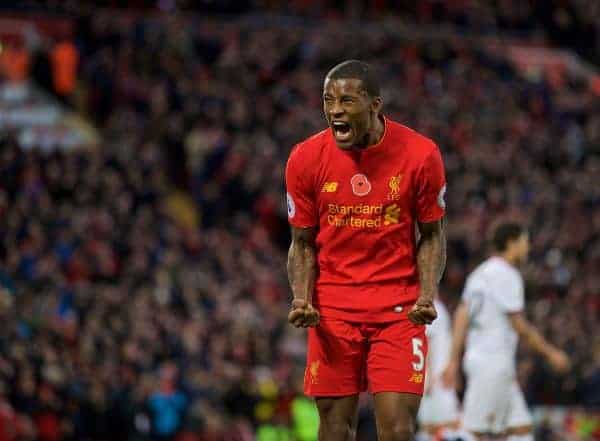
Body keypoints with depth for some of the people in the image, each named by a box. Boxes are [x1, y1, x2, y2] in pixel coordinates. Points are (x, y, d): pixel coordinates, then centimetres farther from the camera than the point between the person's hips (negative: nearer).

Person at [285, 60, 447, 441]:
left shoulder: (420, 154, -7)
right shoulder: (306, 159, -4)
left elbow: (431, 235, 4)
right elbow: (303, 243, 6)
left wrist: (427, 295, -12)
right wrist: (302, 298, -11)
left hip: (399, 309, -1)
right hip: (332, 310, 1)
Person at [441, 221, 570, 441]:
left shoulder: (480, 273, 15)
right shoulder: (507, 275, -12)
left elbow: (462, 316, 13)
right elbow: (519, 326, -13)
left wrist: (454, 360, 13)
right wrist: (551, 353, -3)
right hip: (494, 362, -10)